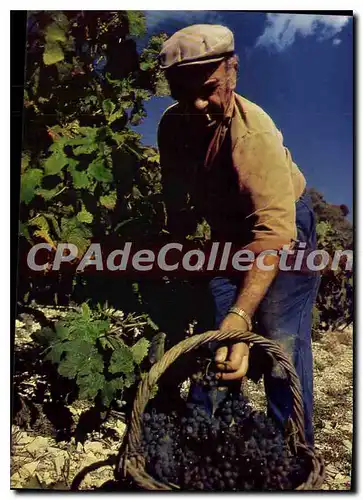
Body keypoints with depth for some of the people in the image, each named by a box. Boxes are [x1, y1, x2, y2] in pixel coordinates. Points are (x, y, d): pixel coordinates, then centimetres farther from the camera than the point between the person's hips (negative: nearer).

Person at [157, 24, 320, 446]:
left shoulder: (254, 135, -33)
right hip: (227, 234, 6)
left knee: (281, 345, -11)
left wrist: (240, 314, -56)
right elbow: (176, 196, 5)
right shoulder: (173, 125, -11)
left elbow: (273, 232, -46)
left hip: (283, 228, -6)